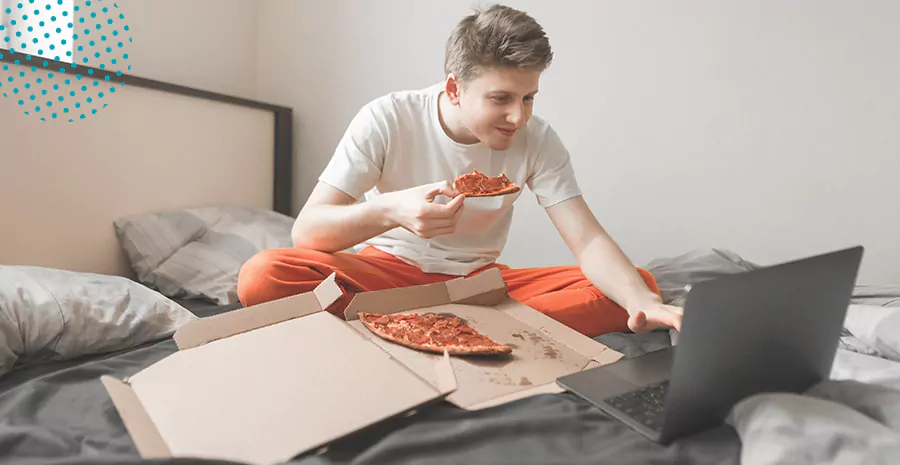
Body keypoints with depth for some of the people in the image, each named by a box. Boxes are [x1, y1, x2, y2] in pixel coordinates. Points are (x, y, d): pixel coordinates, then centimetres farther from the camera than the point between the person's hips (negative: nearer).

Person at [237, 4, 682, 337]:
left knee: (637, 285, -17)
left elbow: (588, 239, -16)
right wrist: (389, 209, -42)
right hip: (388, 271, -1)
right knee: (262, 275, -30)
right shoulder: (387, 119, -18)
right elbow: (305, 231, -22)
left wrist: (644, 301, -37)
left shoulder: (537, 140, -11)